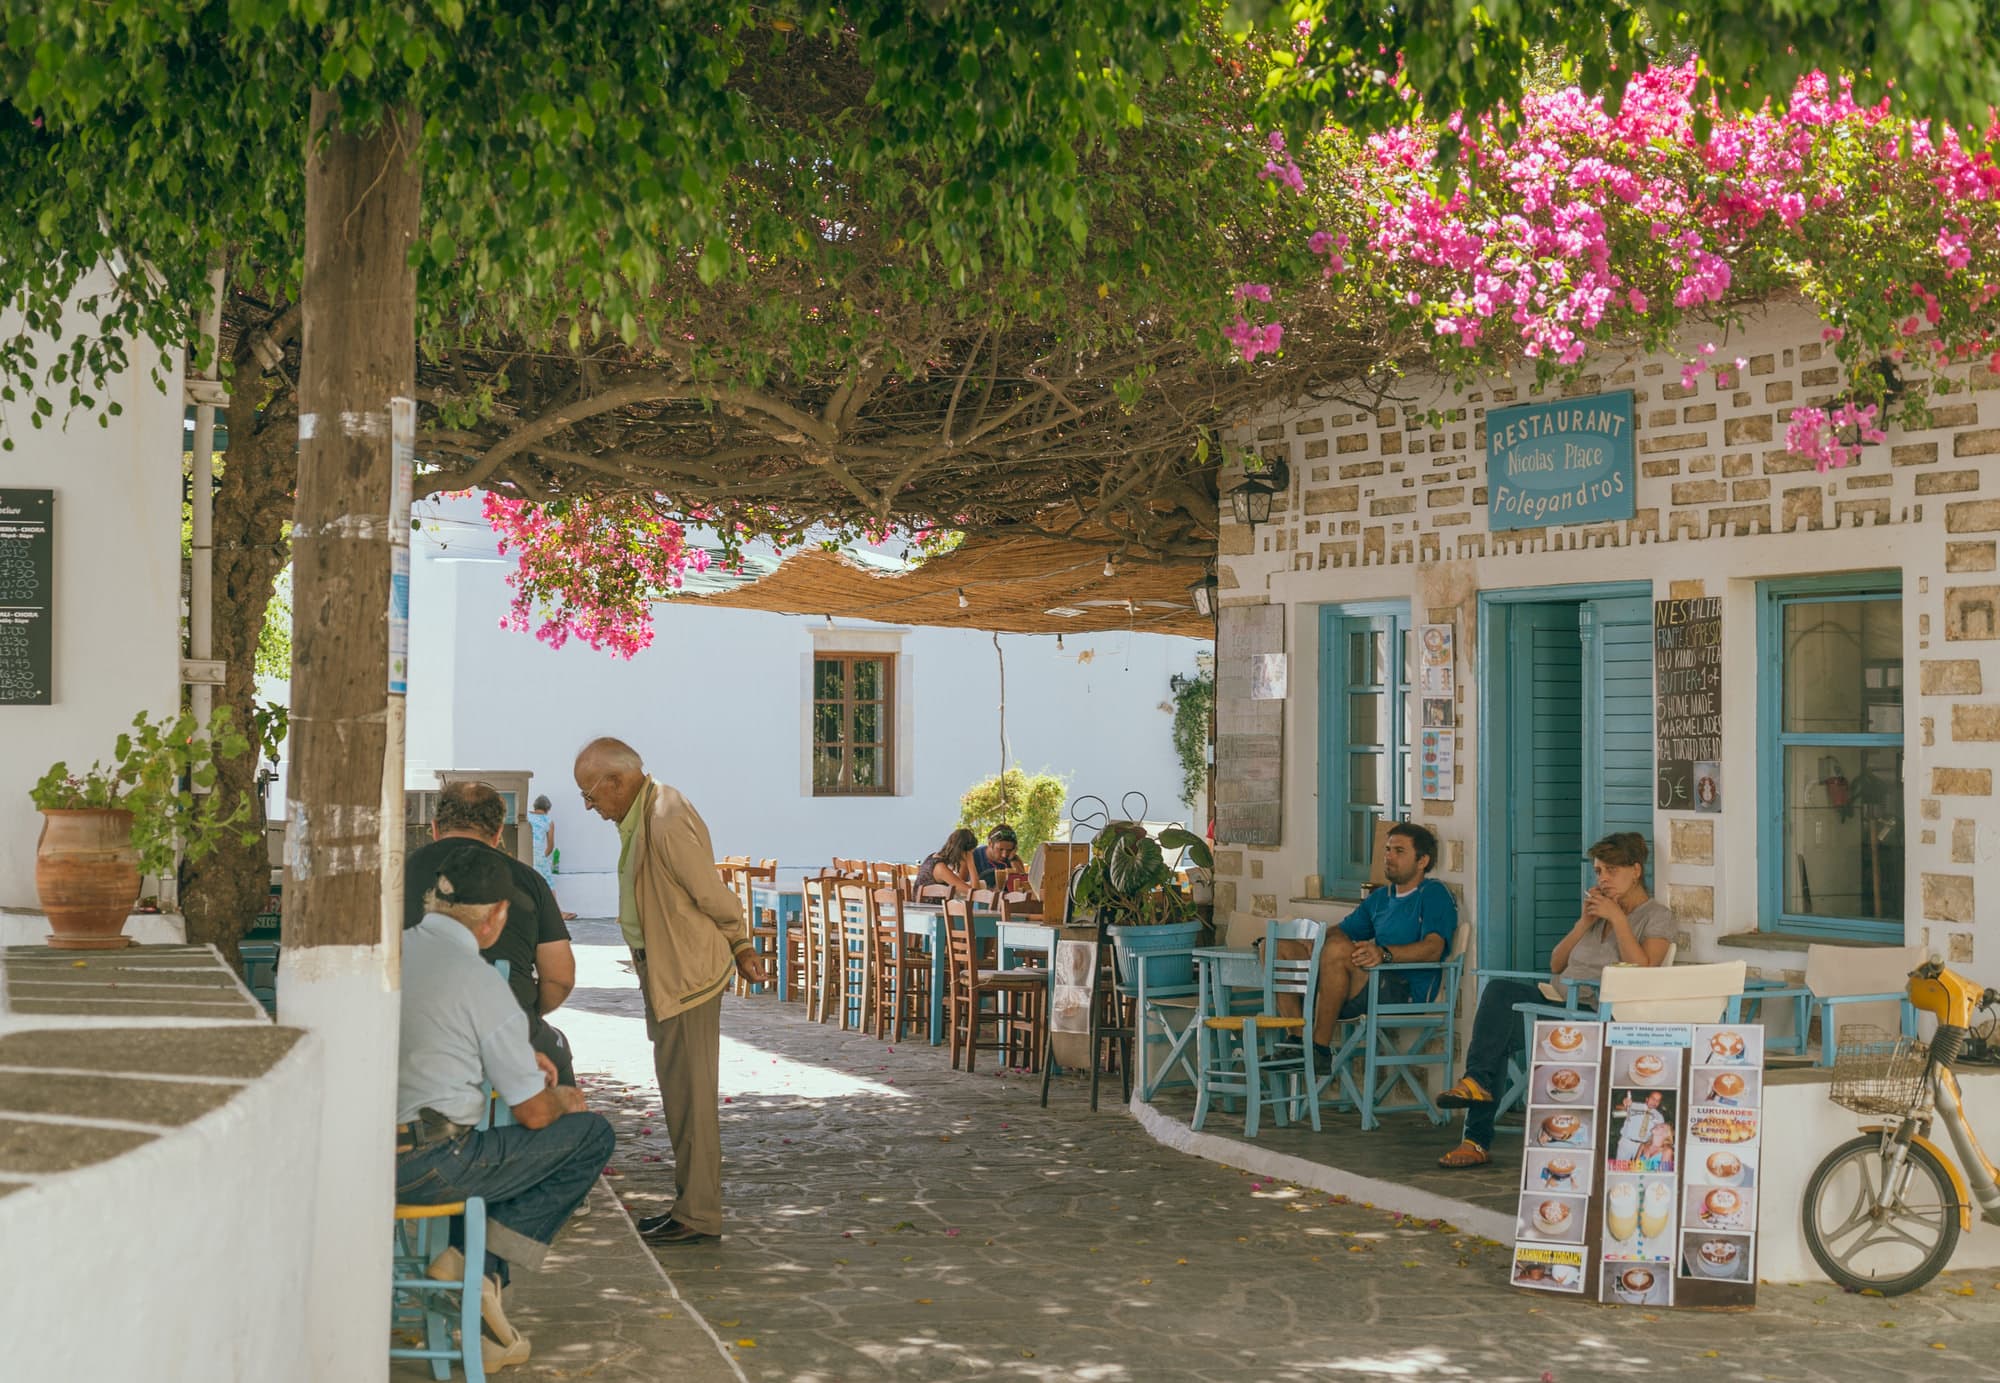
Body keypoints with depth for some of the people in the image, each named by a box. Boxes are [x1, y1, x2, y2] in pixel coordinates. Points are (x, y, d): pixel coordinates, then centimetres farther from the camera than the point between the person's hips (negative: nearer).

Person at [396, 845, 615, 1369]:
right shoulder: (482, 984, -13)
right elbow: (533, 1113, -6)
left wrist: (519, 1055, 29)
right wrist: (563, 1101, 18)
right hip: (425, 1168, -8)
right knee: (592, 1134, 4)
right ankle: (483, 1267, -1)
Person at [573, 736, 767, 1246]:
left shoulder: (667, 823, -23)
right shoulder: (639, 817, 11)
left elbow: (712, 893, -16)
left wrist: (740, 946, -1)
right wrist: (738, 947, 18)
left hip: (688, 973, -10)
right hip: (663, 971, 10)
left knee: (690, 1094, -5)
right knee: (680, 1092, 16)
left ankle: (698, 1217, 0)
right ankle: (690, 1203, 25)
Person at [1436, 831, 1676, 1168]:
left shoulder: (1657, 916, 7)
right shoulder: (1599, 908, 27)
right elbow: (1556, 965, 20)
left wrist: (1618, 919, -8)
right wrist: (1585, 923, 8)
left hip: (1597, 1014, -6)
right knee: (1499, 990, -27)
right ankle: (1478, 1081, -34)